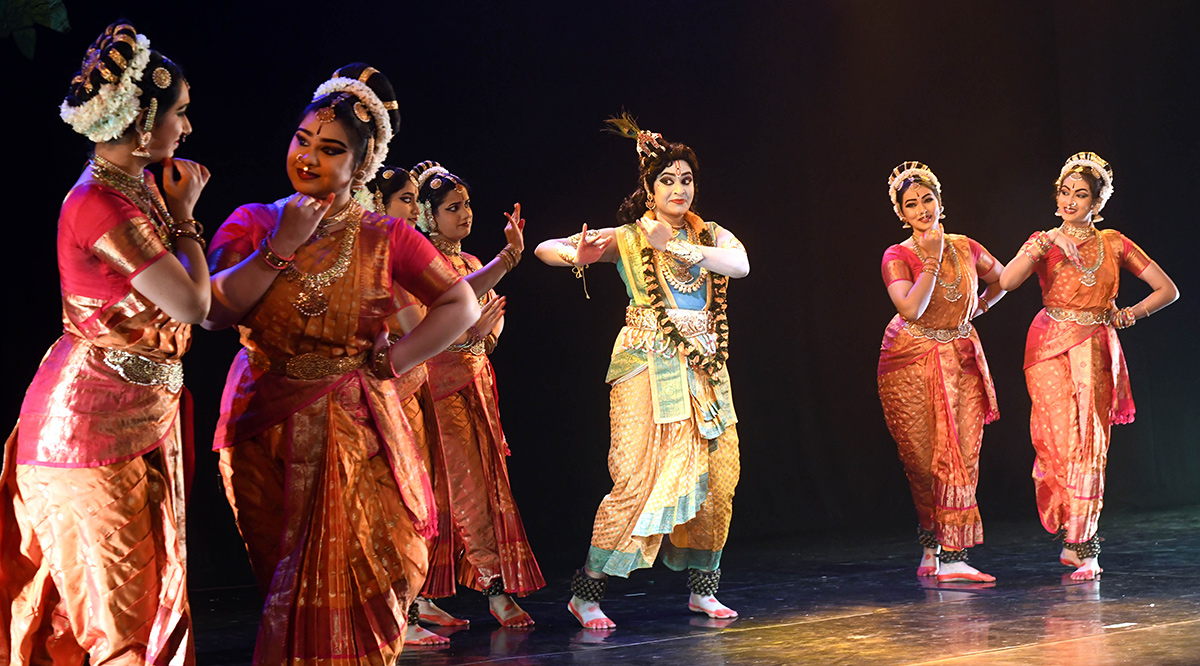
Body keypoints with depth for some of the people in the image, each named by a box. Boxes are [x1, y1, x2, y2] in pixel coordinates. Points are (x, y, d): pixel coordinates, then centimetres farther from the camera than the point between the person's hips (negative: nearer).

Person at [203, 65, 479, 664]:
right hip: (265, 433, 1)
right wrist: (282, 248, -13)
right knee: (288, 587, 4)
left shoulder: (384, 237, 3)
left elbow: (460, 306, 3)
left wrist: (388, 363, -6)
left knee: (352, 588, -3)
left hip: (355, 434, -1)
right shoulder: (252, 223, 4)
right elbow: (213, 313, -9)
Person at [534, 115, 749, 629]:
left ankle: (701, 588, 14)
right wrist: (577, 256, -25)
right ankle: (586, 592, -5)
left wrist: (676, 245, -16)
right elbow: (545, 249, -2)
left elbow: (740, 264, -9)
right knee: (642, 476, -13)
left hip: (703, 364, 5)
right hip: (648, 362, -4)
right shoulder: (627, 237, 4)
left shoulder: (710, 235, 13)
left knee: (716, 474, 0)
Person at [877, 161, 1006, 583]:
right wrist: (932, 260, -21)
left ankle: (950, 554, -5)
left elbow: (1002, 279, 26)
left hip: (961, 360, 3)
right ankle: (934, 545, 18)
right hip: (911, 363, -3)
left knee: (963, 456, -7)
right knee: (924, 461, -3)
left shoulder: (966, 249, 6)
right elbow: (911, 309, -21)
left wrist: (978, 308, 15)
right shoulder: (898, 256, -6)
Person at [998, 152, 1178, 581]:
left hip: (1096, 350, 1)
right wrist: (1038, 249, -25)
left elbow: (1167, 290, 13)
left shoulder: (1113, 243, 9)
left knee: (1092, 445, -4)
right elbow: (1007, 281, -14)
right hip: (1052, 346, -1)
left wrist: (1127, 315, 3)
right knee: (1061, 441, -11)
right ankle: (1080, 543, 2)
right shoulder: (1046, 243, 6)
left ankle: (1079, 543, 3)